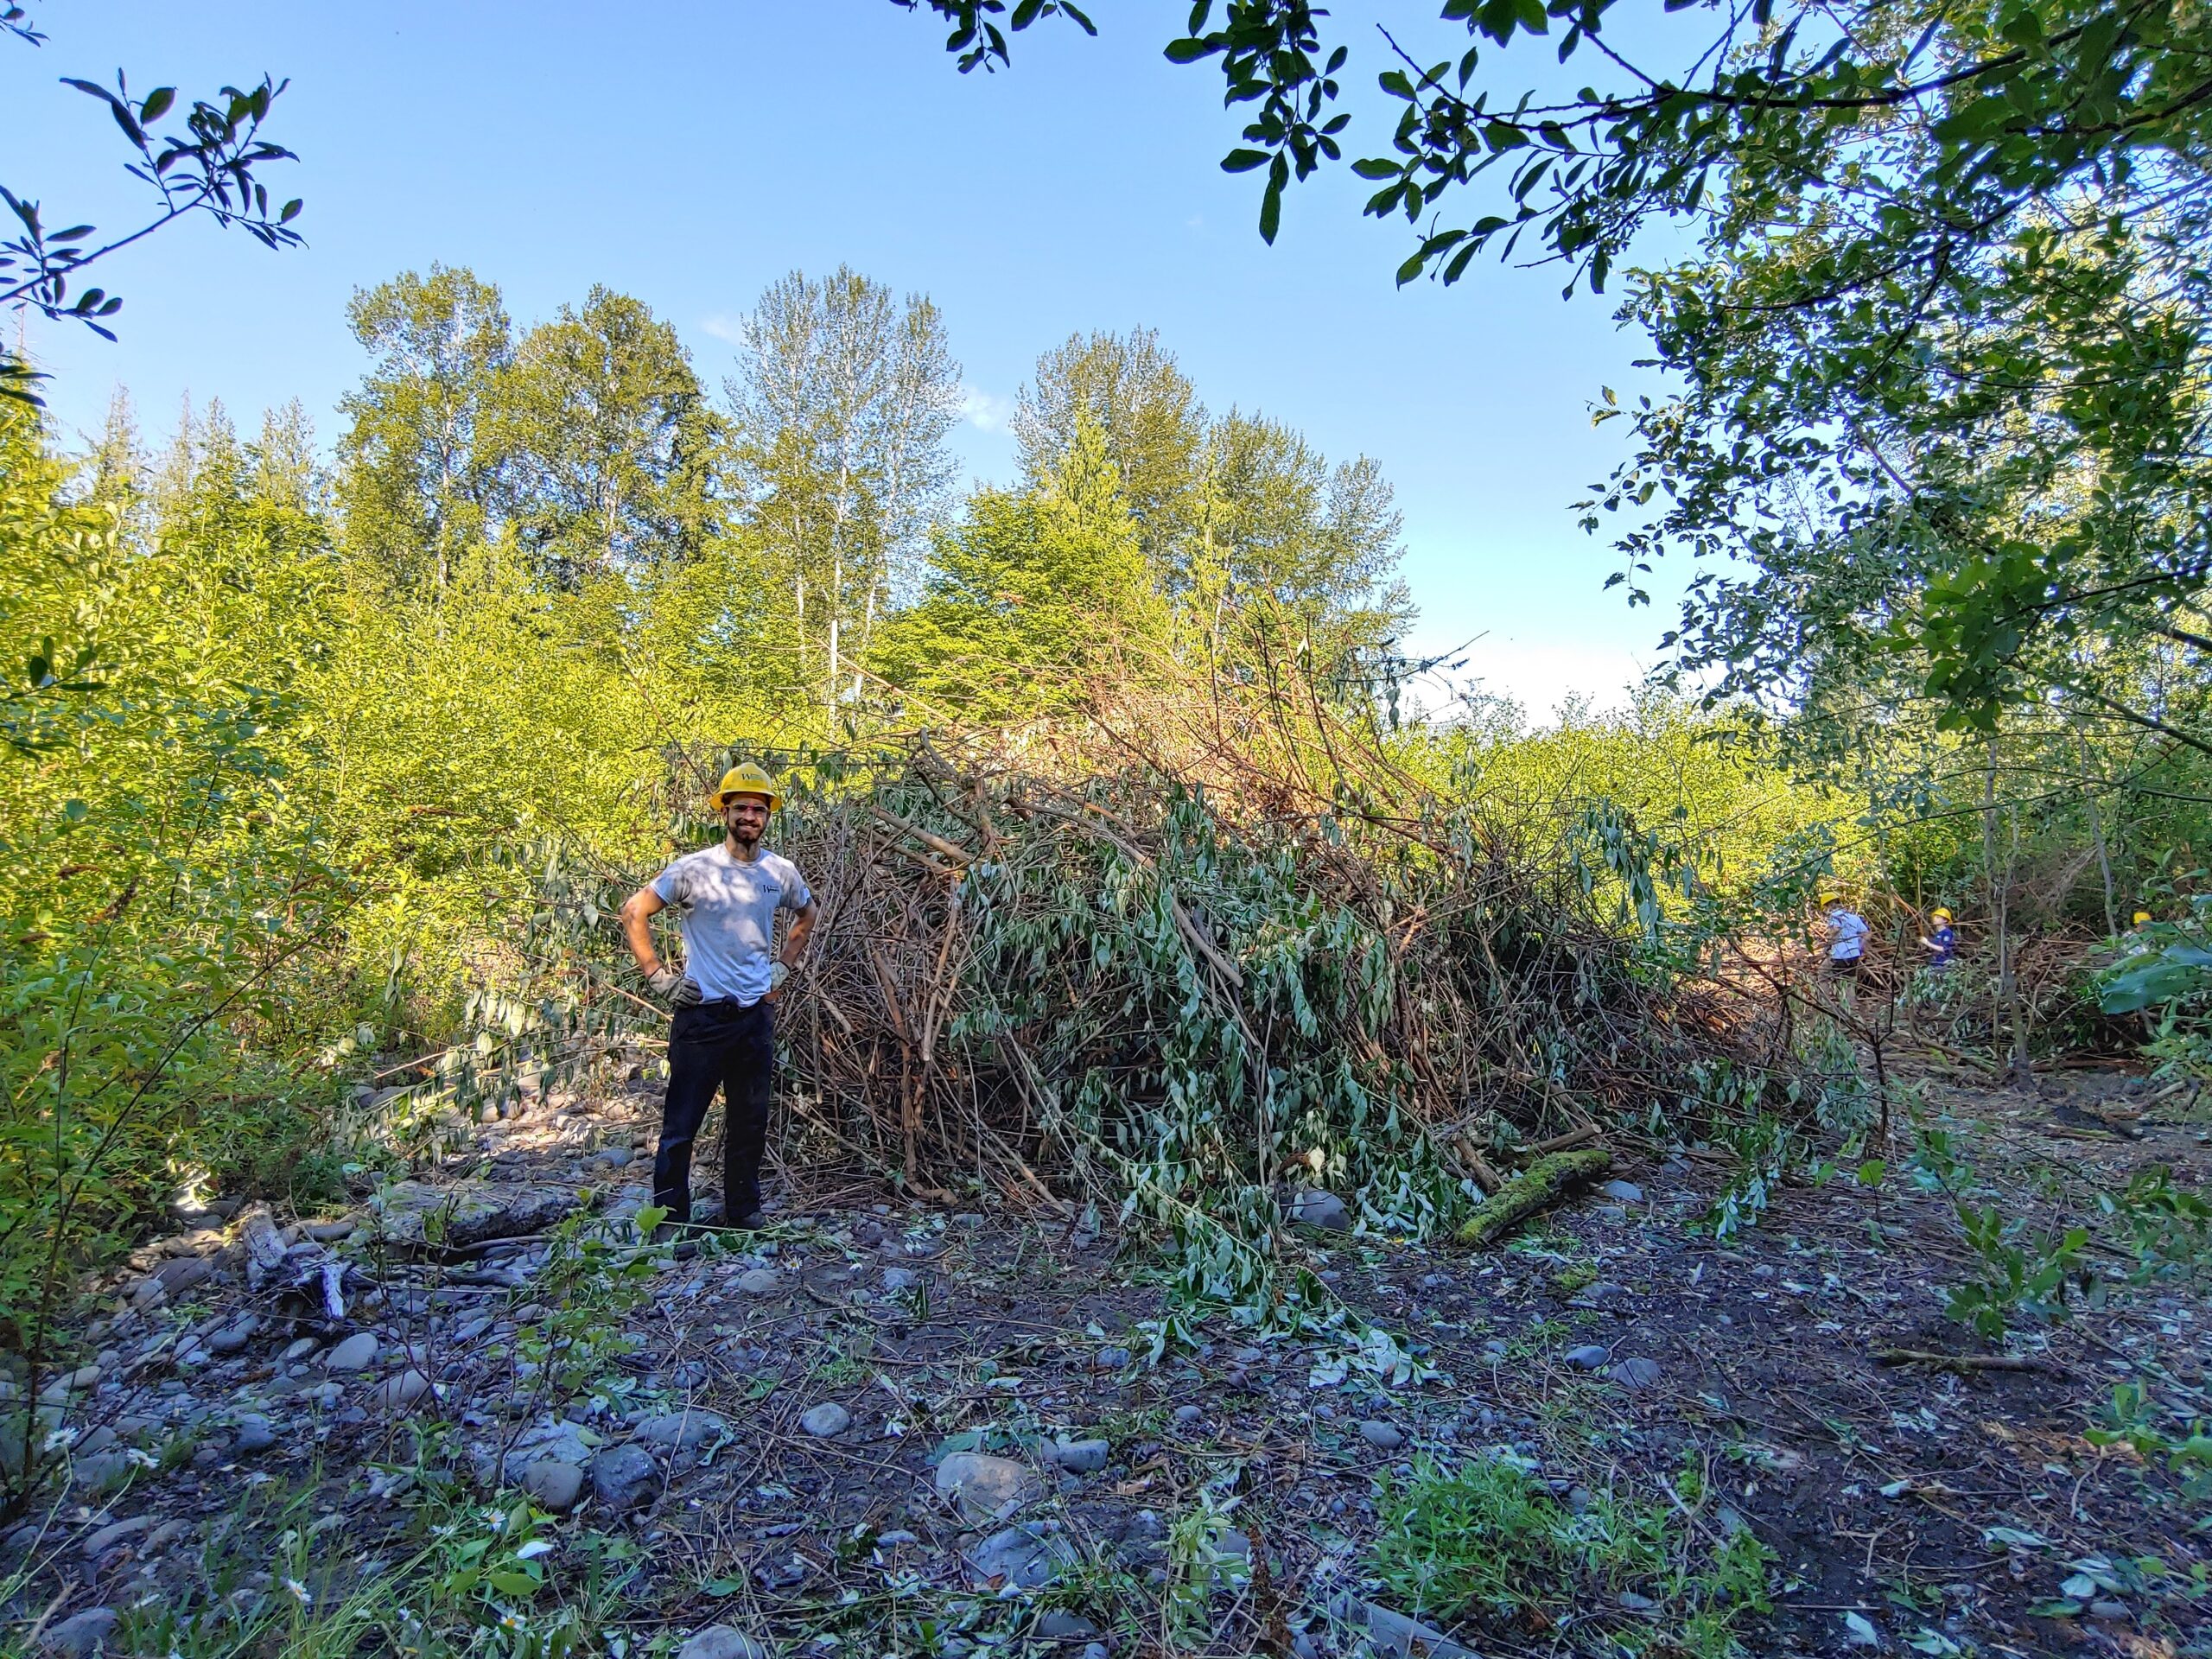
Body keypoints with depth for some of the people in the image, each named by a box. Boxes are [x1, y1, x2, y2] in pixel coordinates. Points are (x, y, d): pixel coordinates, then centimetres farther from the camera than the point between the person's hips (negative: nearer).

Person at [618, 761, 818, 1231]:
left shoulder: (782, 872, 3)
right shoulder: (694, 868, -9)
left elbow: (807, 915, 23)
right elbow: (634, 912, -3)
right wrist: (657, 975, -7)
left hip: (757, 1013, 4)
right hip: (701, 1012, -4)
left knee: (750, 1122, 13)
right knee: (681, 1125, 1)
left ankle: (744, 1216, 27)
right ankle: (671, 1222, 14)